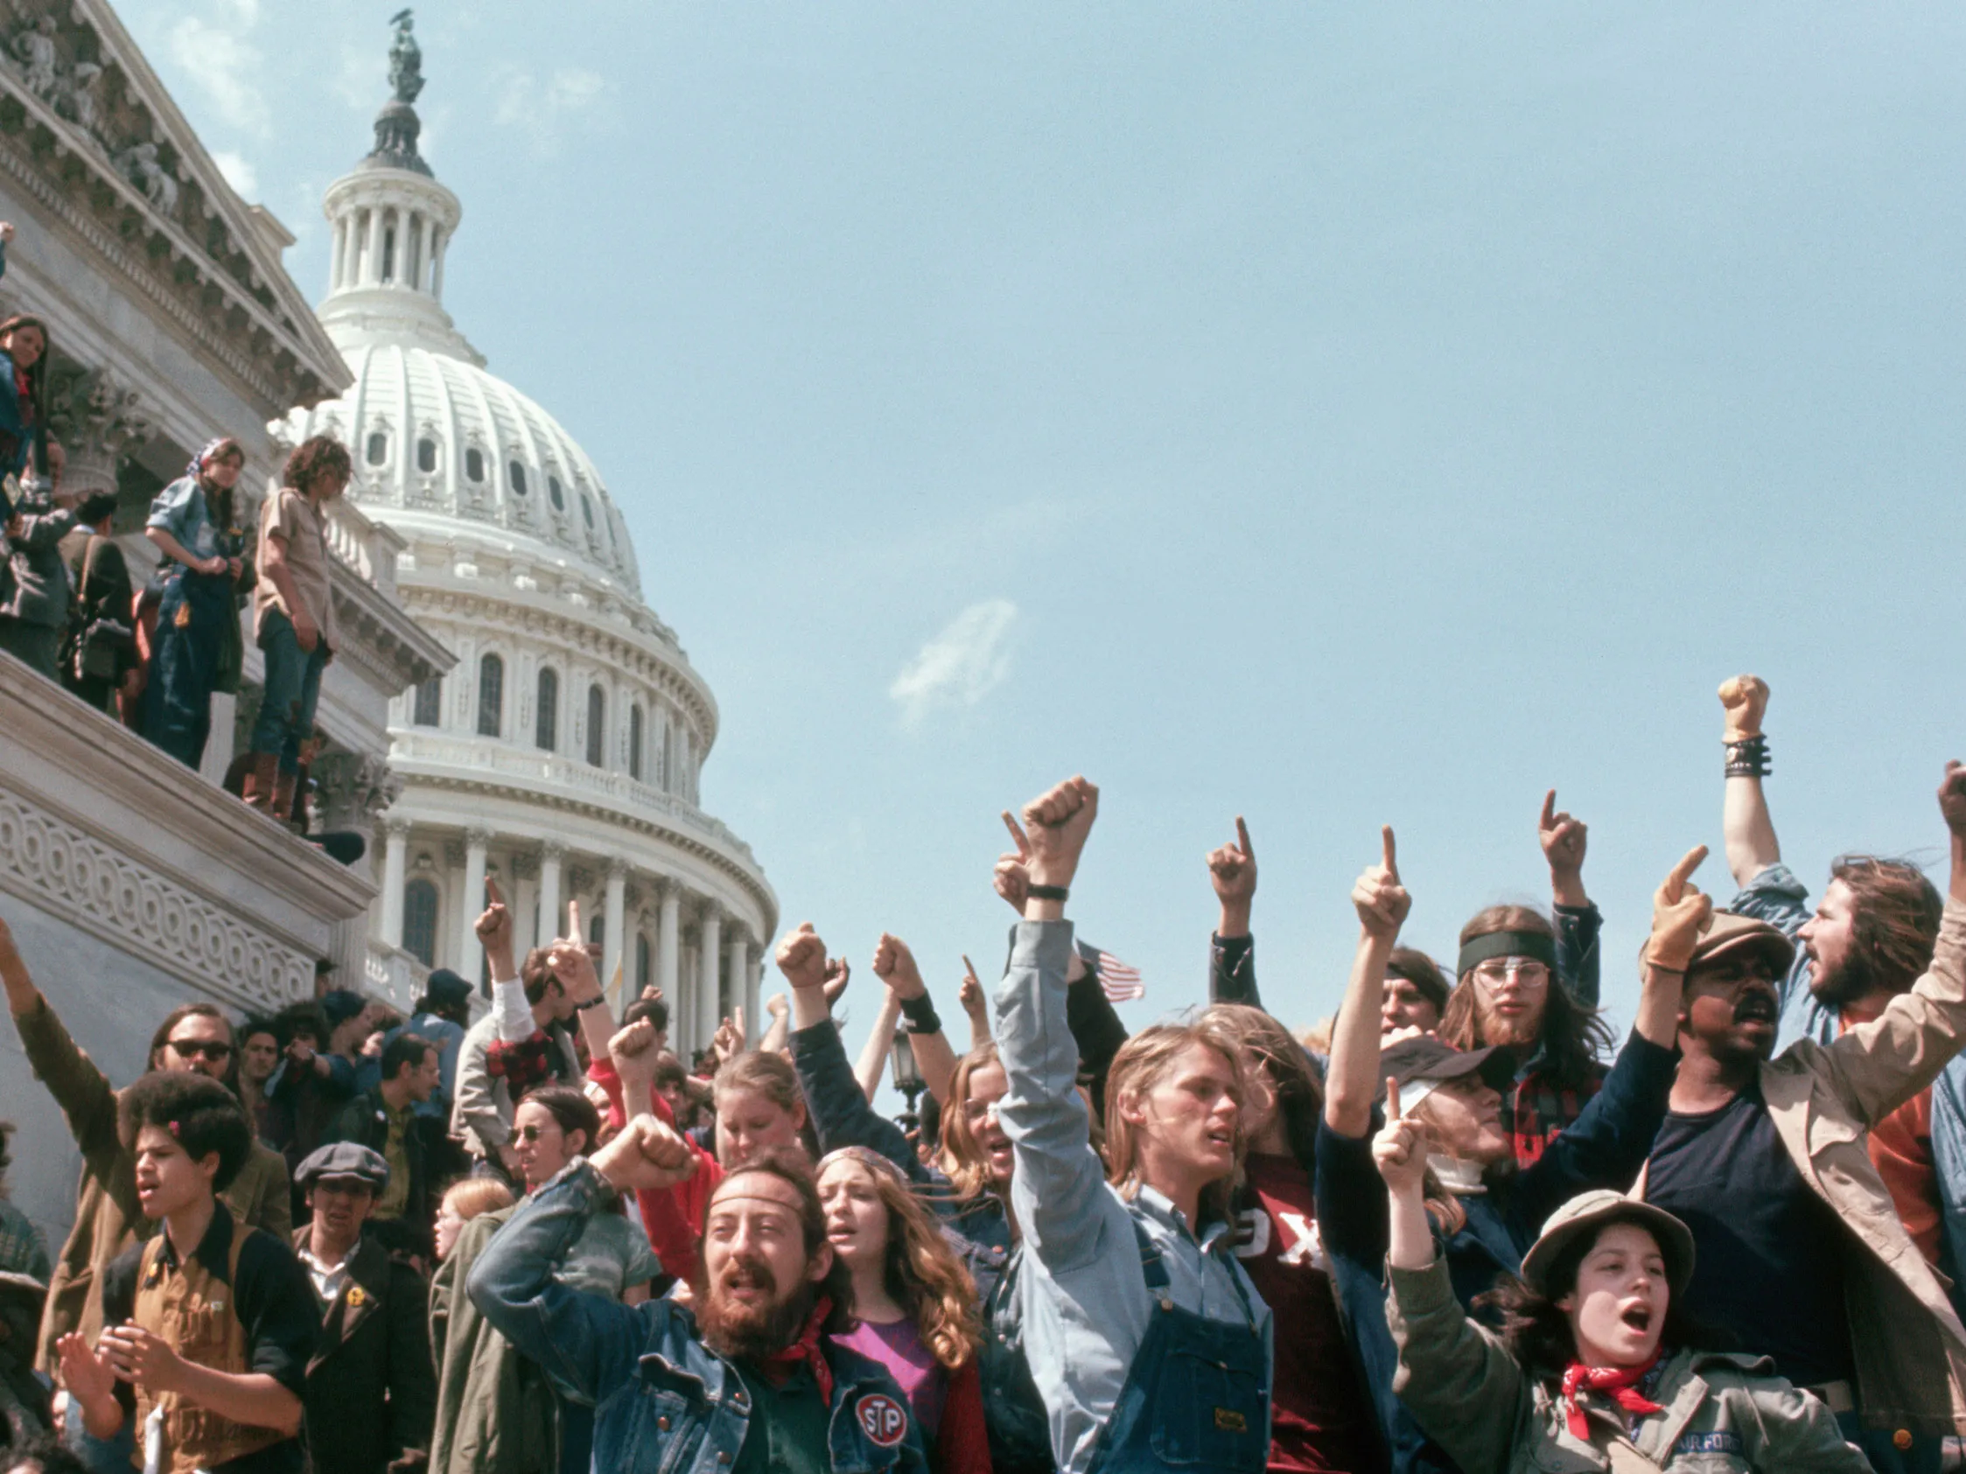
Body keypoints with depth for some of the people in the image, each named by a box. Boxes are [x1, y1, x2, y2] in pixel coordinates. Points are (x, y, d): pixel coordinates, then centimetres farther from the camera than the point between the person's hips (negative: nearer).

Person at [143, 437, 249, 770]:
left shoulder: (229, 509, 27)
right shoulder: (188, 489, 5)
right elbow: (155, 530, -9)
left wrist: (237, 571, 6)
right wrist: (198, 564, -13)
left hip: (217, 603, 8)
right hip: (187, 595, -8)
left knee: (200, 699, 3)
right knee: (177, 695, -14)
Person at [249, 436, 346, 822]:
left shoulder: (318, 517, 31)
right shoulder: (285, 502, 8)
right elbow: (273, 561, -6)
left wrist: (330, 631, 14)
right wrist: (298, 611, -17)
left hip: (314, 629, 8)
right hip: (287, 618, -8)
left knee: (300, 722, -2)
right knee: (281, 707, -20)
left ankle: (282, 813, -8)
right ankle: (258, 800, -28)